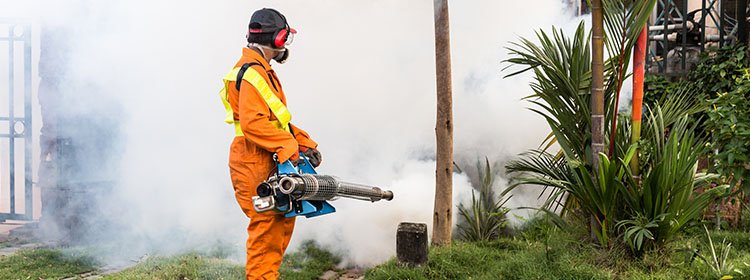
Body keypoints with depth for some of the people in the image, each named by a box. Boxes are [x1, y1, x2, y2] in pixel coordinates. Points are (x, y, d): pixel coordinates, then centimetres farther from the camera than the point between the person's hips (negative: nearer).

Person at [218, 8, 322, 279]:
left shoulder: (262, 71, 19)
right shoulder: (252, 72, -15)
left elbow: (277, 121, 21)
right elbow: (252, 123, -26)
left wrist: (305, 143, 12)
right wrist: (289, 147, -24)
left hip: (269, 163, 11)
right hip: (255, 165, -11)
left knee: (284, 219, 16)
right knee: (267, 224, -8)